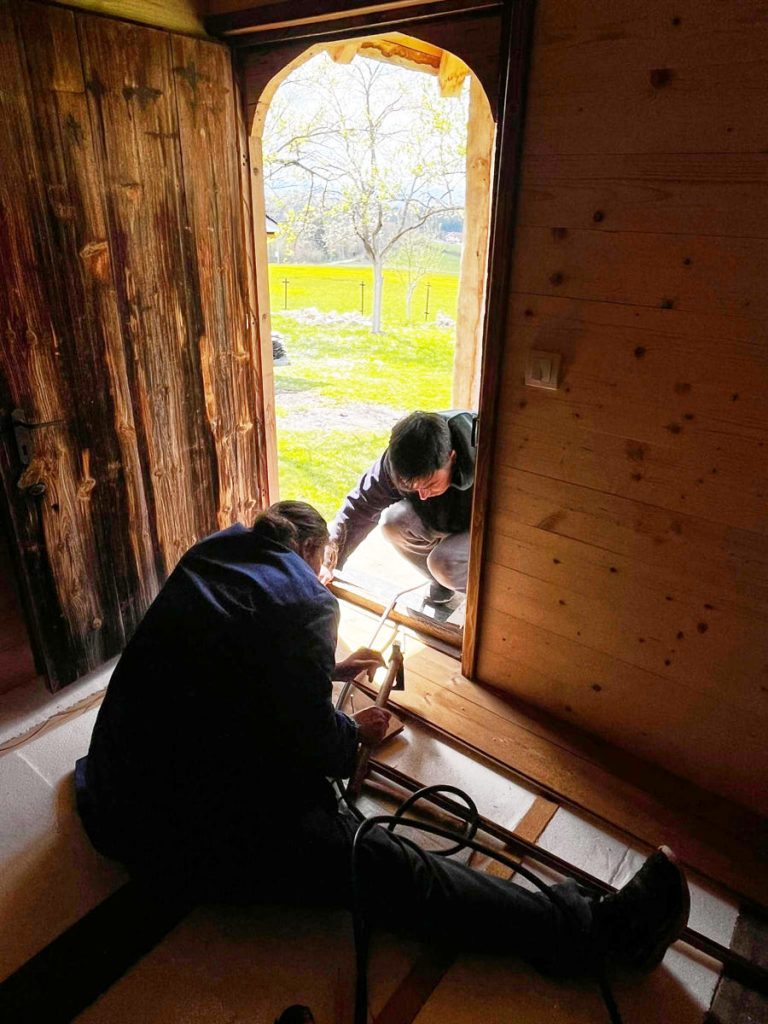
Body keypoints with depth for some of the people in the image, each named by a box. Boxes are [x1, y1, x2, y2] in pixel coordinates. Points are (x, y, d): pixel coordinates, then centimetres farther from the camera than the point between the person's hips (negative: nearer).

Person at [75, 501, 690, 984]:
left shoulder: (207, 558, 10)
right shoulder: (305, 602, -14)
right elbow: (314, 746, -12)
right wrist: (356, 735, 9)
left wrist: (328, 669, 31)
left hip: (118, 798, 9)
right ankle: (602, 931, -6)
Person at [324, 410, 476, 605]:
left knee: (444, 562, -32)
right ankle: (443, 581, 3)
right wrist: (327, 563, -20)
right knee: (393, 521, -21)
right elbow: (362, 505, -15)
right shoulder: (398, 460, -24)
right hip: (444, 524, 5)